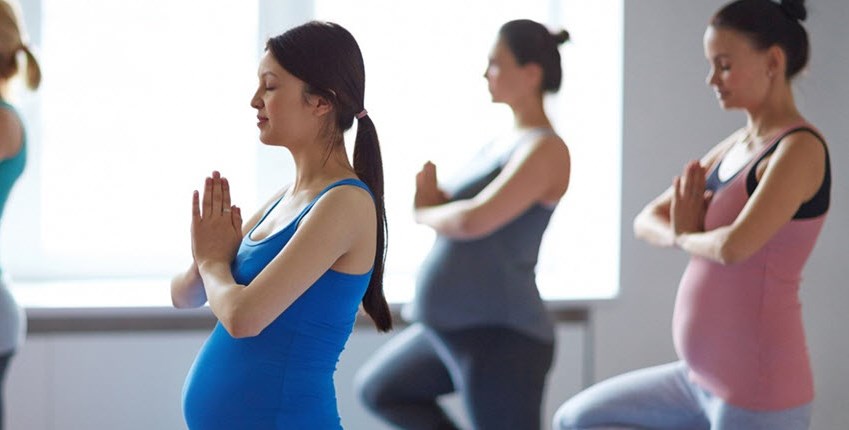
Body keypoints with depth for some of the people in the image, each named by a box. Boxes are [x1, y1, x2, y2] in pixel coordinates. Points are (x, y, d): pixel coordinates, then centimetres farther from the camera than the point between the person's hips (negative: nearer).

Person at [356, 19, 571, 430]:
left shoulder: (546, 149, -16)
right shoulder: (508, 142, 14)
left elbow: (474, 221, -27)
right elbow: (456, 216, 18)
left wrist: (426, 212, -6)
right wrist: (433, 193, -5)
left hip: (499, 336, -11)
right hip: (457, 329, 11)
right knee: (377, 389, 27)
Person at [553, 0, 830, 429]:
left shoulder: (800, 149, -16)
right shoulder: (735, 146, 12)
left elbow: (733, 246, -29)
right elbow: (648, 220, 15)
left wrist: (687, 237, -5)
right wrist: (676, 233, -10)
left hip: (757, 394, -9)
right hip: (704, 380, 9)